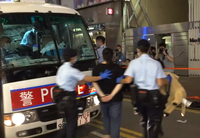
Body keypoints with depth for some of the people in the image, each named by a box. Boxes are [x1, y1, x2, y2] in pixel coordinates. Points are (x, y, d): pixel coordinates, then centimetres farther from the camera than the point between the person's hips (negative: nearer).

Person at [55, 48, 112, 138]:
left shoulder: (62, 68, 10)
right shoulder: (71, 70, -20)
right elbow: (86, 78, -16)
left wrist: (85, 82, 15)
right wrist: (101, 77, -7)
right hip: (68, 97, -9)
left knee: (69, 120, 19)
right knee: (72, 121, 5)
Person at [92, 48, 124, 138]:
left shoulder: (97, 68, -2)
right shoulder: (117, 68, -6)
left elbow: (94, 83, -8)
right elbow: (120, 83, -14)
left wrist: (102, 95, -13)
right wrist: (112, 95, -17)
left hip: (103, 98, 2)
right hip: (116, 98, -2)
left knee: (106, 117, 25)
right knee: (115, 119, 6)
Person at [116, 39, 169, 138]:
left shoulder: (134, 62, -6)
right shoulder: (156, 63, -9)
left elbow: (128, 80, -13)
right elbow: (160, 83, -12)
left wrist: (119, 80, 8)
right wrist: (167, 80, 10)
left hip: (139, 95, 3)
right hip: (153, 95, -3)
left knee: (144, 118, 26)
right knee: (153, 121, 10)